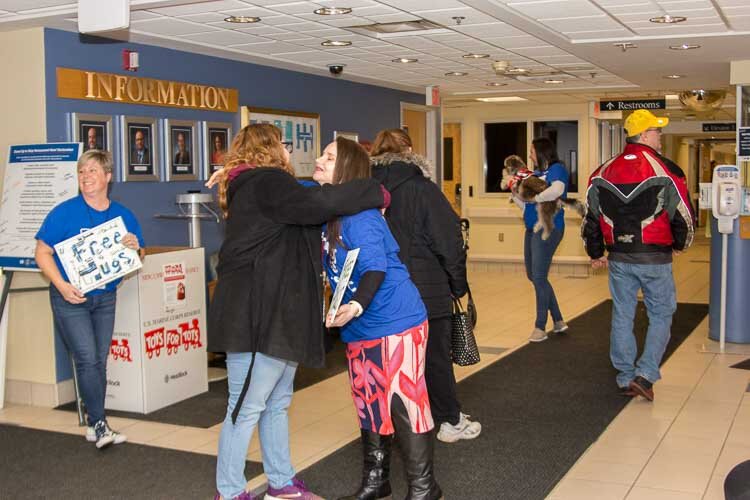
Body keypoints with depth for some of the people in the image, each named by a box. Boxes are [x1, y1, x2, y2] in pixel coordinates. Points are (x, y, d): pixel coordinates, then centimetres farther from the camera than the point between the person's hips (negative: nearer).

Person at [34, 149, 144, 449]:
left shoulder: (123, 216, 1)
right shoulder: (64, 212, -11)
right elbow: (42, 252, -9)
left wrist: (134, 248, -16)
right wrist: (62, 286, -22)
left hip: (105, 298, 4)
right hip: (71, 298, -4)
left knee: (99, 361, 9)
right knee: (87, 359, -11)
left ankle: (94, 426, 20)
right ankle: (100, 424, -1)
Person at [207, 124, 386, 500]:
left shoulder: (263, 187, 24)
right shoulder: (265, 182, -11)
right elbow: (314, 203, -25)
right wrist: (375, 192, -14)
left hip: (276, 315, 11)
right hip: (255, 317, -11)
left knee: (277, 403, 18)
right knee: (246, 408, -2)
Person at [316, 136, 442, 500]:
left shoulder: (359, 215, -20)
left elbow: (375, 268, -27)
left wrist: (356, 305, -42)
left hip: (396, 323, -9)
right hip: (359, 328, 9)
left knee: (404, 403, -2)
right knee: (368, 405, 17)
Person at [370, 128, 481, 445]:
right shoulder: (423, 190, -13)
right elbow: (449, 241, -12)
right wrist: (459, 285, 0)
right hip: (427, 290, -4)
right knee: (435, 356, 10)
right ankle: (451, 421, 22)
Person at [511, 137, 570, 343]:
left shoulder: (557, 169, -7)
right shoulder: (535, 173, 14)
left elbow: (557, 189, -28)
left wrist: (534, 197, -18)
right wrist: (515, 193, 0)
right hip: (532, 229, 9)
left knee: (539, 277, -7)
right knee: (533, 276, 12)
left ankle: (540, 327, 3)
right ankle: (558, 321, 23)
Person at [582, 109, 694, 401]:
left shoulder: (603, 173, 4)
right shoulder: (666, 171, -10)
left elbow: (590, 218, 10)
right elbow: (683, 216, -6)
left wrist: (595, 254, 22)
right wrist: (680, 245, 14)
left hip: (619, 259, 4)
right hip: (655, 258, -4)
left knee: (622, 316, 13)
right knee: (661, 315, 10)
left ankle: (625, 378, 20)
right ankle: (645, 375, 1)